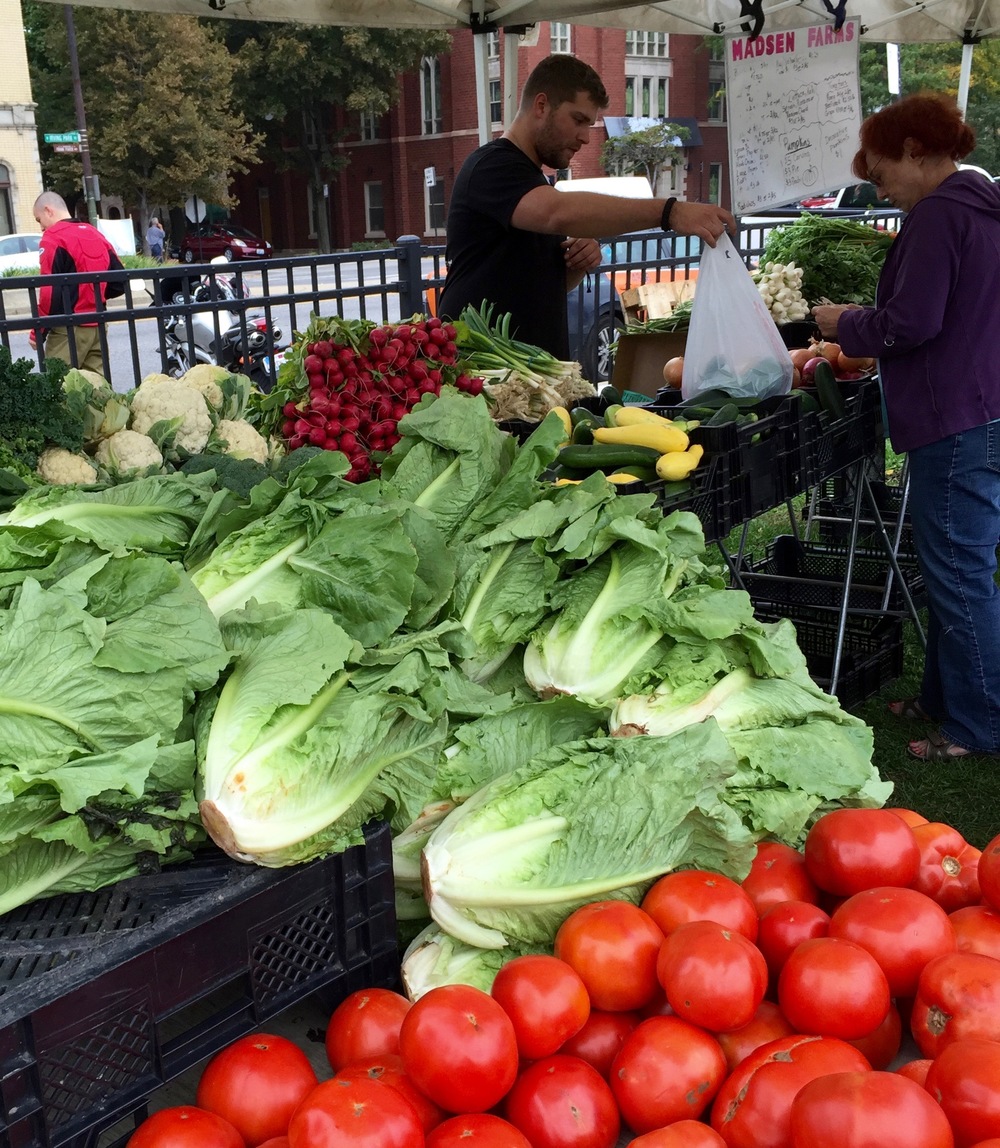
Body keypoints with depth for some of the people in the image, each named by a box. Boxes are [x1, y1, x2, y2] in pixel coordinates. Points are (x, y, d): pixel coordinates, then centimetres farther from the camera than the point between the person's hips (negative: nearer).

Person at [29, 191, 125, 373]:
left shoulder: (53, 238, -9)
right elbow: (120, 282, 13)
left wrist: (37, 332, -9)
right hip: (97, 325, 8)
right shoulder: (96, 235, 14)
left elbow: (50, 292, -16)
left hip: (68, 328, -8)